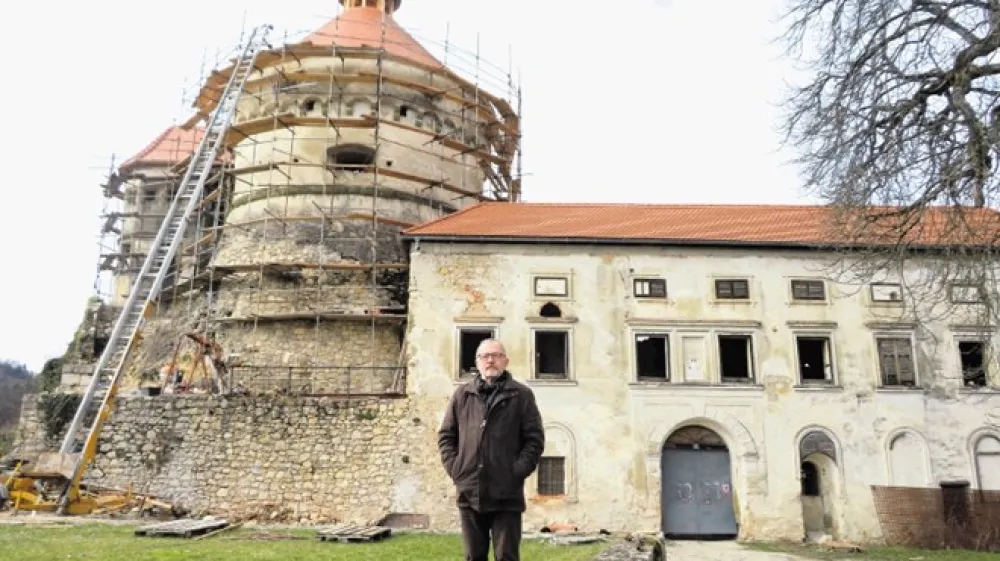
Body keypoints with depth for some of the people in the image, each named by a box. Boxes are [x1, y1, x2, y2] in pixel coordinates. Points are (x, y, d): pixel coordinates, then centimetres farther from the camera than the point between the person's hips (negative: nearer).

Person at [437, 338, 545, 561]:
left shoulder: (521, 395, 3)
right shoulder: (462, 394, 11)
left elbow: (535, 438, 0)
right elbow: (446, 435, 13)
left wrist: (516, 472, -9)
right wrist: (454, 468, 0)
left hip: (506, 494, -3)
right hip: (469, 492, 3)